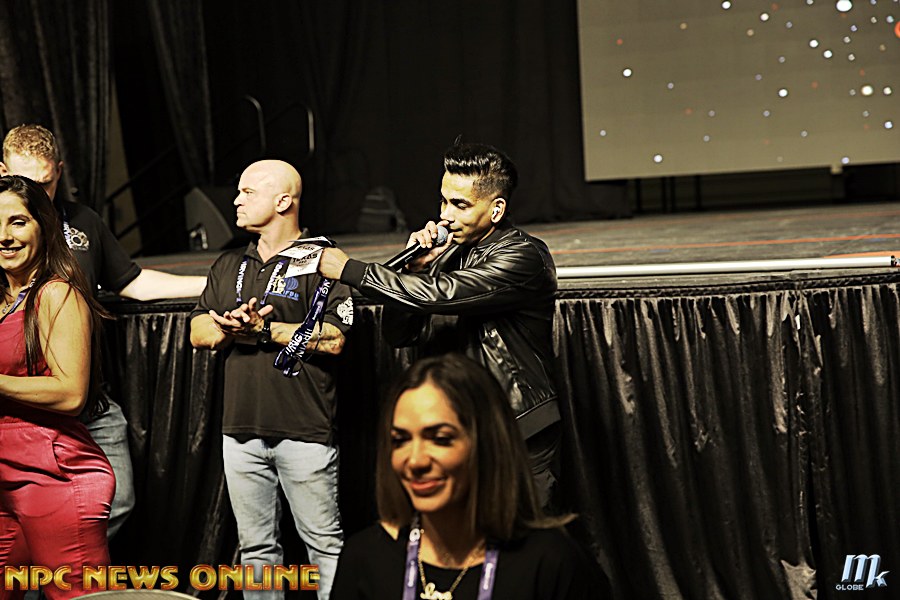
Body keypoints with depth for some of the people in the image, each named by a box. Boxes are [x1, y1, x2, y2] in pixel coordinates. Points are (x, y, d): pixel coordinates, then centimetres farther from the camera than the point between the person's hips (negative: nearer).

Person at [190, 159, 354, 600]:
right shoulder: (230, 266, 16)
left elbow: (332, 339, -15)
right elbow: (198, 332, 12)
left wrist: (264, 328, -15)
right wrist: (231, 327, -9)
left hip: (304, 433, -6)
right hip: (241, 431, 6)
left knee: (324, 543, 1)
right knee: (255, 547, 13)